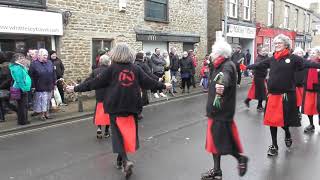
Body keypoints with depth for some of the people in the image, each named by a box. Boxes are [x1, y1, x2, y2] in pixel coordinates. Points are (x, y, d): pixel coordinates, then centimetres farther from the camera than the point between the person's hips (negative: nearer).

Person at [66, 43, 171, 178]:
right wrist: (164, 86, 24)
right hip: (132, 106, 3)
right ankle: (121, 159, 29)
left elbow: (96, 82, -4)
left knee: (118, 133, 4)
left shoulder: (112, 68, -4)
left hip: (116, 106, -2)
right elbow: (148, 82, 9)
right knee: (129, 132, 15)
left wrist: (76, 88, 5)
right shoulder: (136, 69, 3)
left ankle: (125, 161, -11)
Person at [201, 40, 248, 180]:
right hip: (216, 110, 10)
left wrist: (222, 85, -61)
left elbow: (225, 77, -44)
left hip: (223, 111, -10)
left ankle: (241, 158, 26)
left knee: (224, 140, -1)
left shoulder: (227, 66, -19)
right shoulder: (219, 66, 11)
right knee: (215, 140, 14)